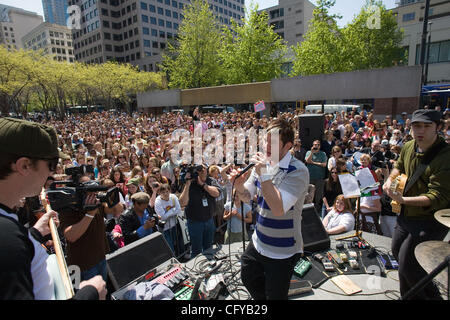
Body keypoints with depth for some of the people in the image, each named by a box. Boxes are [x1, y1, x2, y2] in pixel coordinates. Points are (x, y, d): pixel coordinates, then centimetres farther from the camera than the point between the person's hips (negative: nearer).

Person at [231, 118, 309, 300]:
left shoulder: (297, 171, -21)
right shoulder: (263, 164, -1)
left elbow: (279, 208, -30)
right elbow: (247, 197, 5)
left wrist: (264, 175, -31)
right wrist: (239, 185, -16)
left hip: (282, 251, -7)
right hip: (258, 242, 7)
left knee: (275, 295, 12)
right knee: (248, 278, 26)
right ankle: (262, 297, 52)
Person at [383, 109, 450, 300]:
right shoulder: (408, 147, 1)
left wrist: (403, 200, -38)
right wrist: (390, 179, 2)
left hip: (430, 221, -8)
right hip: (406, 216, 8)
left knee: (407, 266, -7)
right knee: (397, 253, 24)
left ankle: (432, 296, 22)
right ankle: (408, 296, 49)